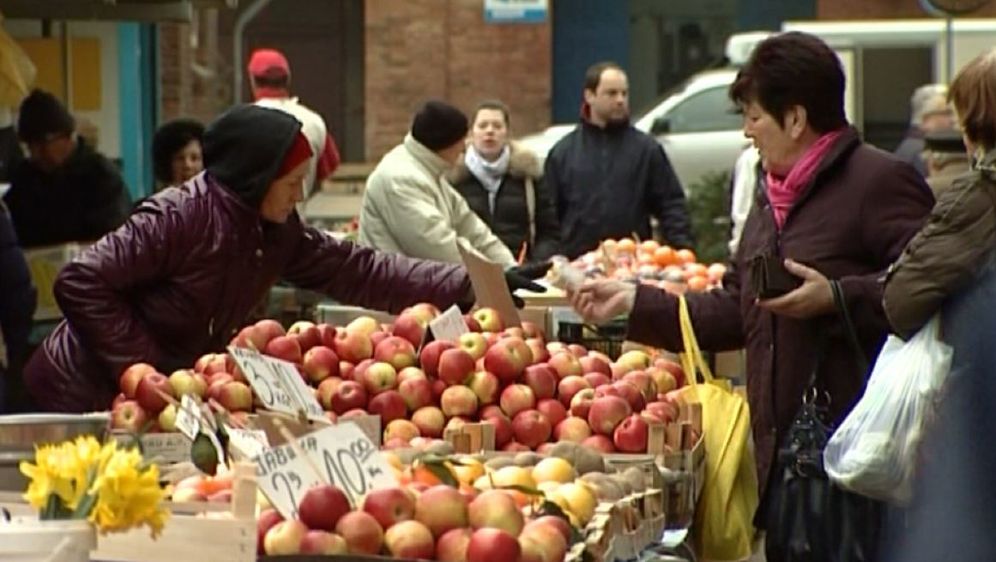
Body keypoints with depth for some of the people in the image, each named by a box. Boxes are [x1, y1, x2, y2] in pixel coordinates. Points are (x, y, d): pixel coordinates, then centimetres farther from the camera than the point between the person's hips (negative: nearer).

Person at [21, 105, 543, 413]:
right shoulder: (175, 219, -23)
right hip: (87, 394, -8)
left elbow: (357, 270, 2)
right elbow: (81, 282, -25)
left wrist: (472, 286, -4)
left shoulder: (279, 232, 1)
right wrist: (143, 370, -26)